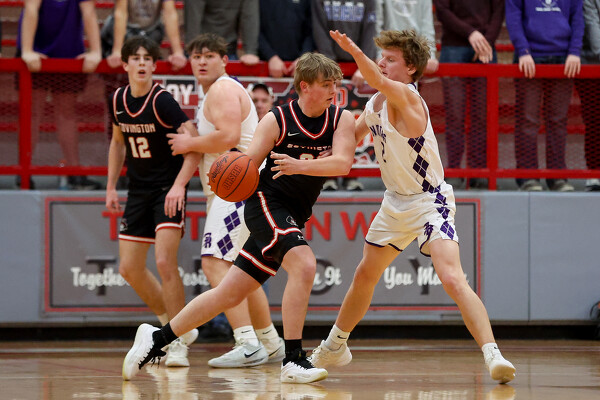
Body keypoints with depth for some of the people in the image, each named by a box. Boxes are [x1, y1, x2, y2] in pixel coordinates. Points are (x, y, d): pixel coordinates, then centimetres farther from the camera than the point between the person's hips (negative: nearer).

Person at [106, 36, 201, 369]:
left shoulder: (162, 101, -17)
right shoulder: (118, 101, 3)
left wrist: (179, 185, -31)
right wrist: (111, 186, 16)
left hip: (167, 190, -7)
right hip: (138, 191, 7)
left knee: (164, 260, -20)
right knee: (129, 268, 5)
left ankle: (179, 342, -11)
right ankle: (173, 324, 25)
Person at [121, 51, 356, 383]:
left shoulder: (342, 120, -1)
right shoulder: (277, 121, -8)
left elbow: (343, 163, -16)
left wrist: (300, 165, -32)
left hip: (293, 217, 5)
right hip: (266, 203, -5)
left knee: (229, 294, 7)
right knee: (304, 264, -30)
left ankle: (157, 338, 20)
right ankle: (293, 361, -28)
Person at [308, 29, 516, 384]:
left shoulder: (406, 97, -23)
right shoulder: (374, 105, 4)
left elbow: (380, 83, -47)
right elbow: (351, 135, 25)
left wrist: (353, 50, -64)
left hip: (430, 201, -9)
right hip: (396, 201, 9)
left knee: (452, 278, -26)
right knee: (366, 274, 22)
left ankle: (492, 354, -29)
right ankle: (335, 347, 42)